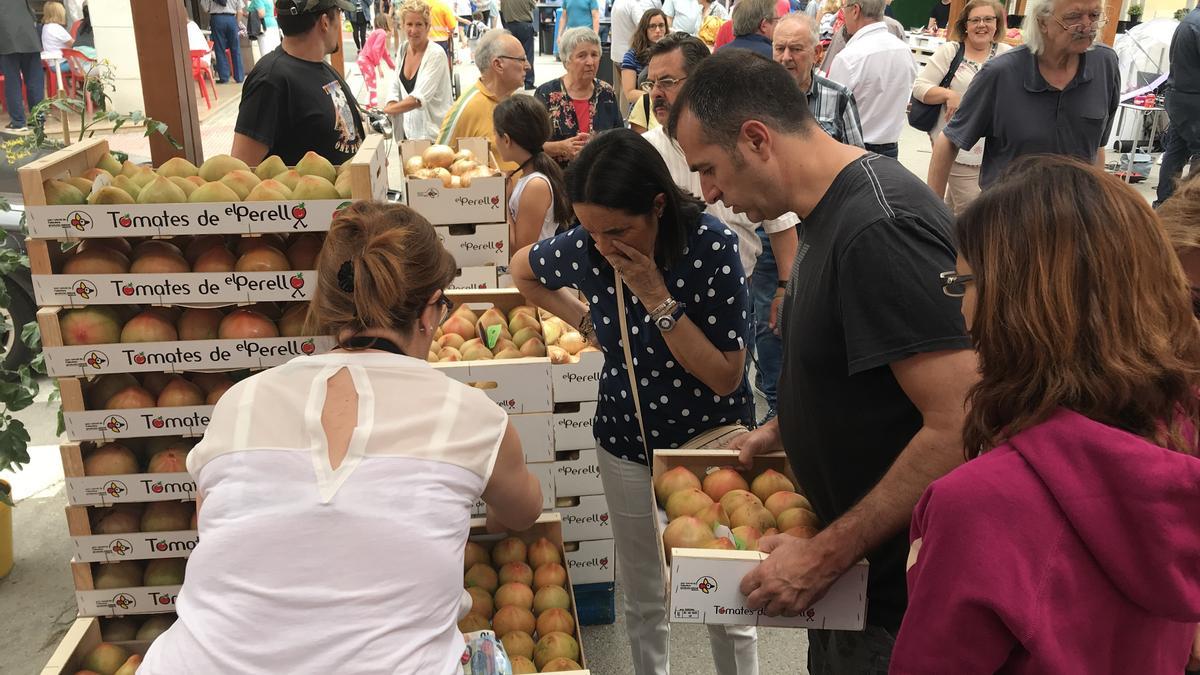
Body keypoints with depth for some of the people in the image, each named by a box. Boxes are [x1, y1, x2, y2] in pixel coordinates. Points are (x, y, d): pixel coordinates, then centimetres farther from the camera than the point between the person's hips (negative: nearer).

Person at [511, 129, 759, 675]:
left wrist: (657, 298, -31)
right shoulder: (583, 248, -16)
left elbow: (725, 376, -24)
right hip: (626, 441, 3)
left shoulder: (711, 244, -25)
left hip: (711, 434, -2)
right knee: (642, 599, 18)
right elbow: (521, 270, 9)